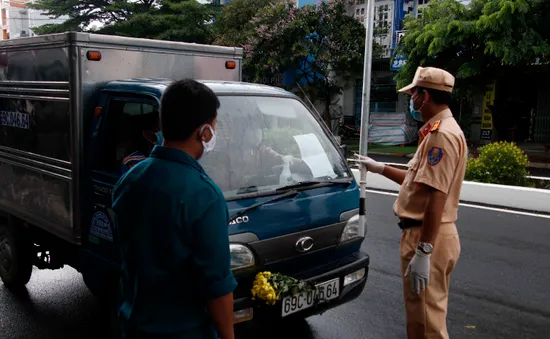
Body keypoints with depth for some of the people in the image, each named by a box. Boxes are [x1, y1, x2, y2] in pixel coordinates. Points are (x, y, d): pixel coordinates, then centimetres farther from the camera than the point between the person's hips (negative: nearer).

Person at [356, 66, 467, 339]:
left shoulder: (442, 134, -19)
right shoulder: (438, 131, 16)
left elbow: (436, 196, -26)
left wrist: (423, 251, -28)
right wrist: (379, 168, 31)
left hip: (428, 237, -11)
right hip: (428, 235, 11)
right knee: (425, 312, 23)